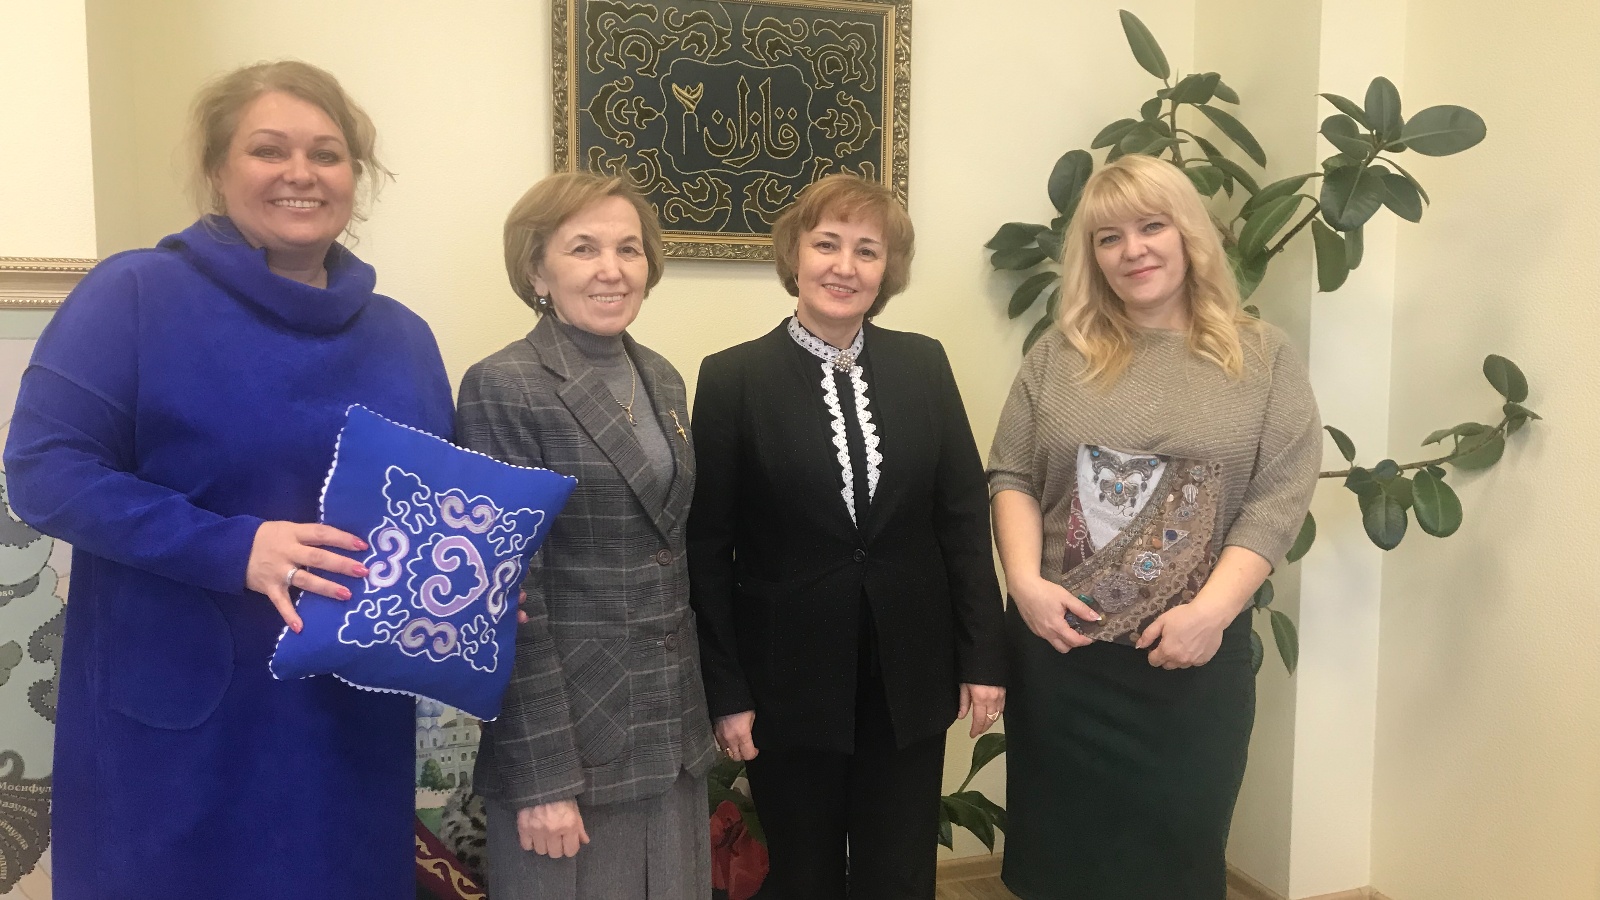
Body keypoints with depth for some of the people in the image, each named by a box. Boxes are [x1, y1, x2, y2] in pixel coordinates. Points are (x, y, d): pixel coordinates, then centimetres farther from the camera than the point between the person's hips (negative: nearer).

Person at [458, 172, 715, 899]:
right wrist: (542, 773, -16)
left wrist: (693, 711, 13)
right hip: (569, 734, -6)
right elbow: (509, 595, -15)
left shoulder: (661, 379, 7)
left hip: (671, 729, 7)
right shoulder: (504, 388, -13)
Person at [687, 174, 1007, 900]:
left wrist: (982, 655, 0)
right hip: (791, 675, -2)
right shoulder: (733, 377, -7)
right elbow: (707, 546, -6)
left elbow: (964, 515, 3)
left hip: (910, 671, 2)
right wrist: (724, 690, -7)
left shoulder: (924, 364, 2)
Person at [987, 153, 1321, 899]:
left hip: (1193, 656, -1)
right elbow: (1010, 476, 4)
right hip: (1059, 649, 1)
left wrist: (1211, 609, -16)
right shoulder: (1059, 356, 5)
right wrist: (1025, 581, -11)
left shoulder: (1262, 356, 1)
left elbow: (1279, 497, -5)